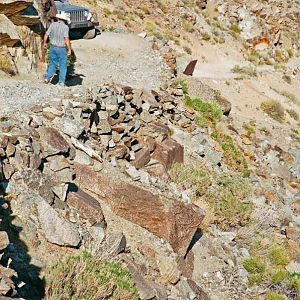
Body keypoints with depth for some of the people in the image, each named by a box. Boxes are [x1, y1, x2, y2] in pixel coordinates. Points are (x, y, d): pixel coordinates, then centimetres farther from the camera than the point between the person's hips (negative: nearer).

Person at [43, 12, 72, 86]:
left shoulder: (53, 24, -1)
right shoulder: (65, 27, -14)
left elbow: (46, 35, 1)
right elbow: (66, 39, -22)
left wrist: (45, 43, 17)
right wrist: (69, 49, -16)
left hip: (53, 47, 4)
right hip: (62, 49, -4)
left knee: (52, 64, 18)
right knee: (63, 66, 8)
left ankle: (48, 78, 8)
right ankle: (61, 82, 7)